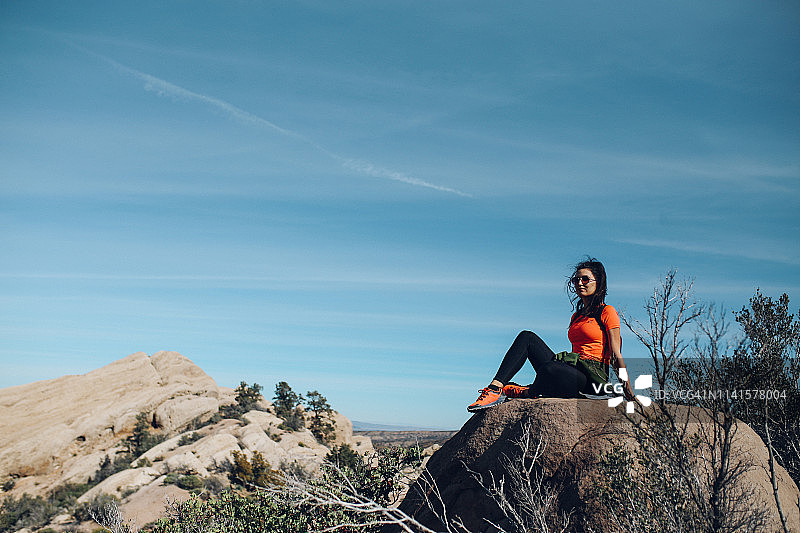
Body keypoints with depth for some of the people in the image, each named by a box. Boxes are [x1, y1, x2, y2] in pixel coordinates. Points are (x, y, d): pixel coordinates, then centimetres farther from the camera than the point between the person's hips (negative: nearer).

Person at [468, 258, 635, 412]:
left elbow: (616, 355, -3)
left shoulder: (607, 312, 3)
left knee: (550, 368, -40)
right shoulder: (577, 316, 26)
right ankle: (495, 388, -23)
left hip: (592, 378, -7)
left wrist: (627, 387, -11)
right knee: (527, 337, -8)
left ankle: (528, 392, -7)